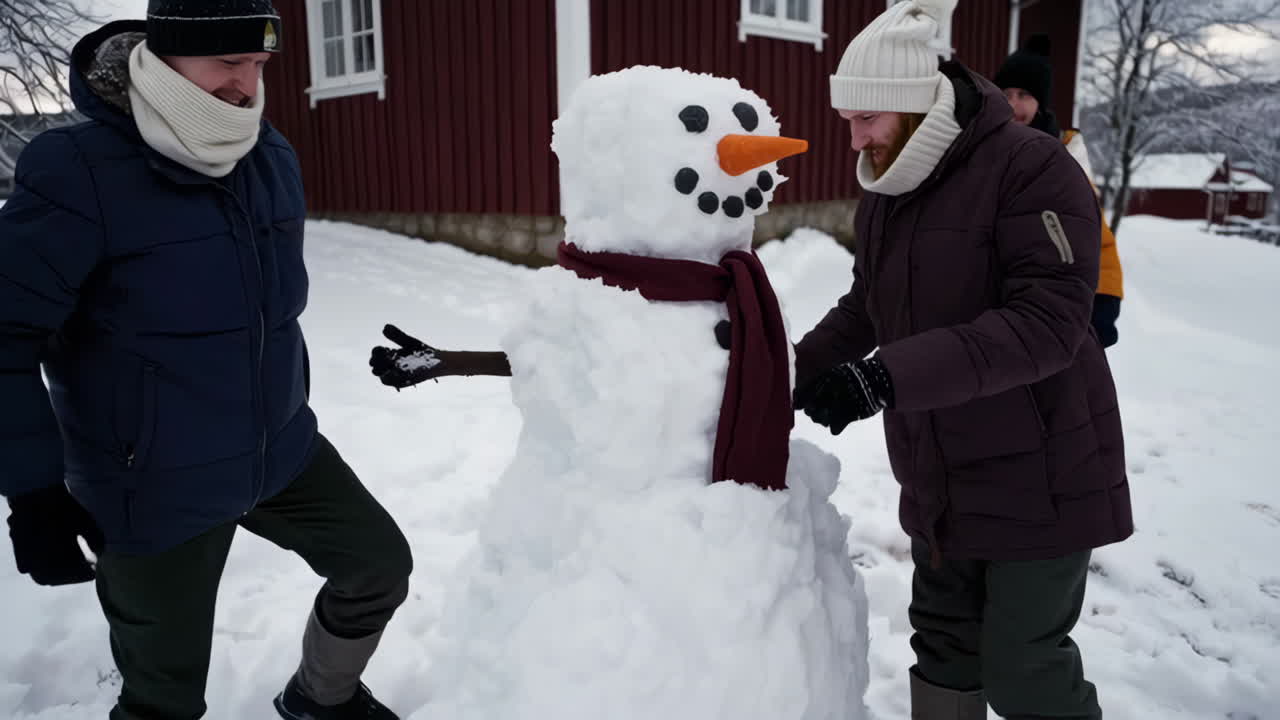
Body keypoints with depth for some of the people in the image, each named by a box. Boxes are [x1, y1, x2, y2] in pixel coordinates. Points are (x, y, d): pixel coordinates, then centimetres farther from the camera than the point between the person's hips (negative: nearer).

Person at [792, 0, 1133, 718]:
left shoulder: (1031, 166, -18)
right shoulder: (883, 194, 6)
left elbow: (1049, 322, -28)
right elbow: (864, 309, 16)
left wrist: (890, 375, -35)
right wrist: (794, 373, 2)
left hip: (1038, 480, -7)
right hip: (939, 483, 7)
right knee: (945, 645, 18)